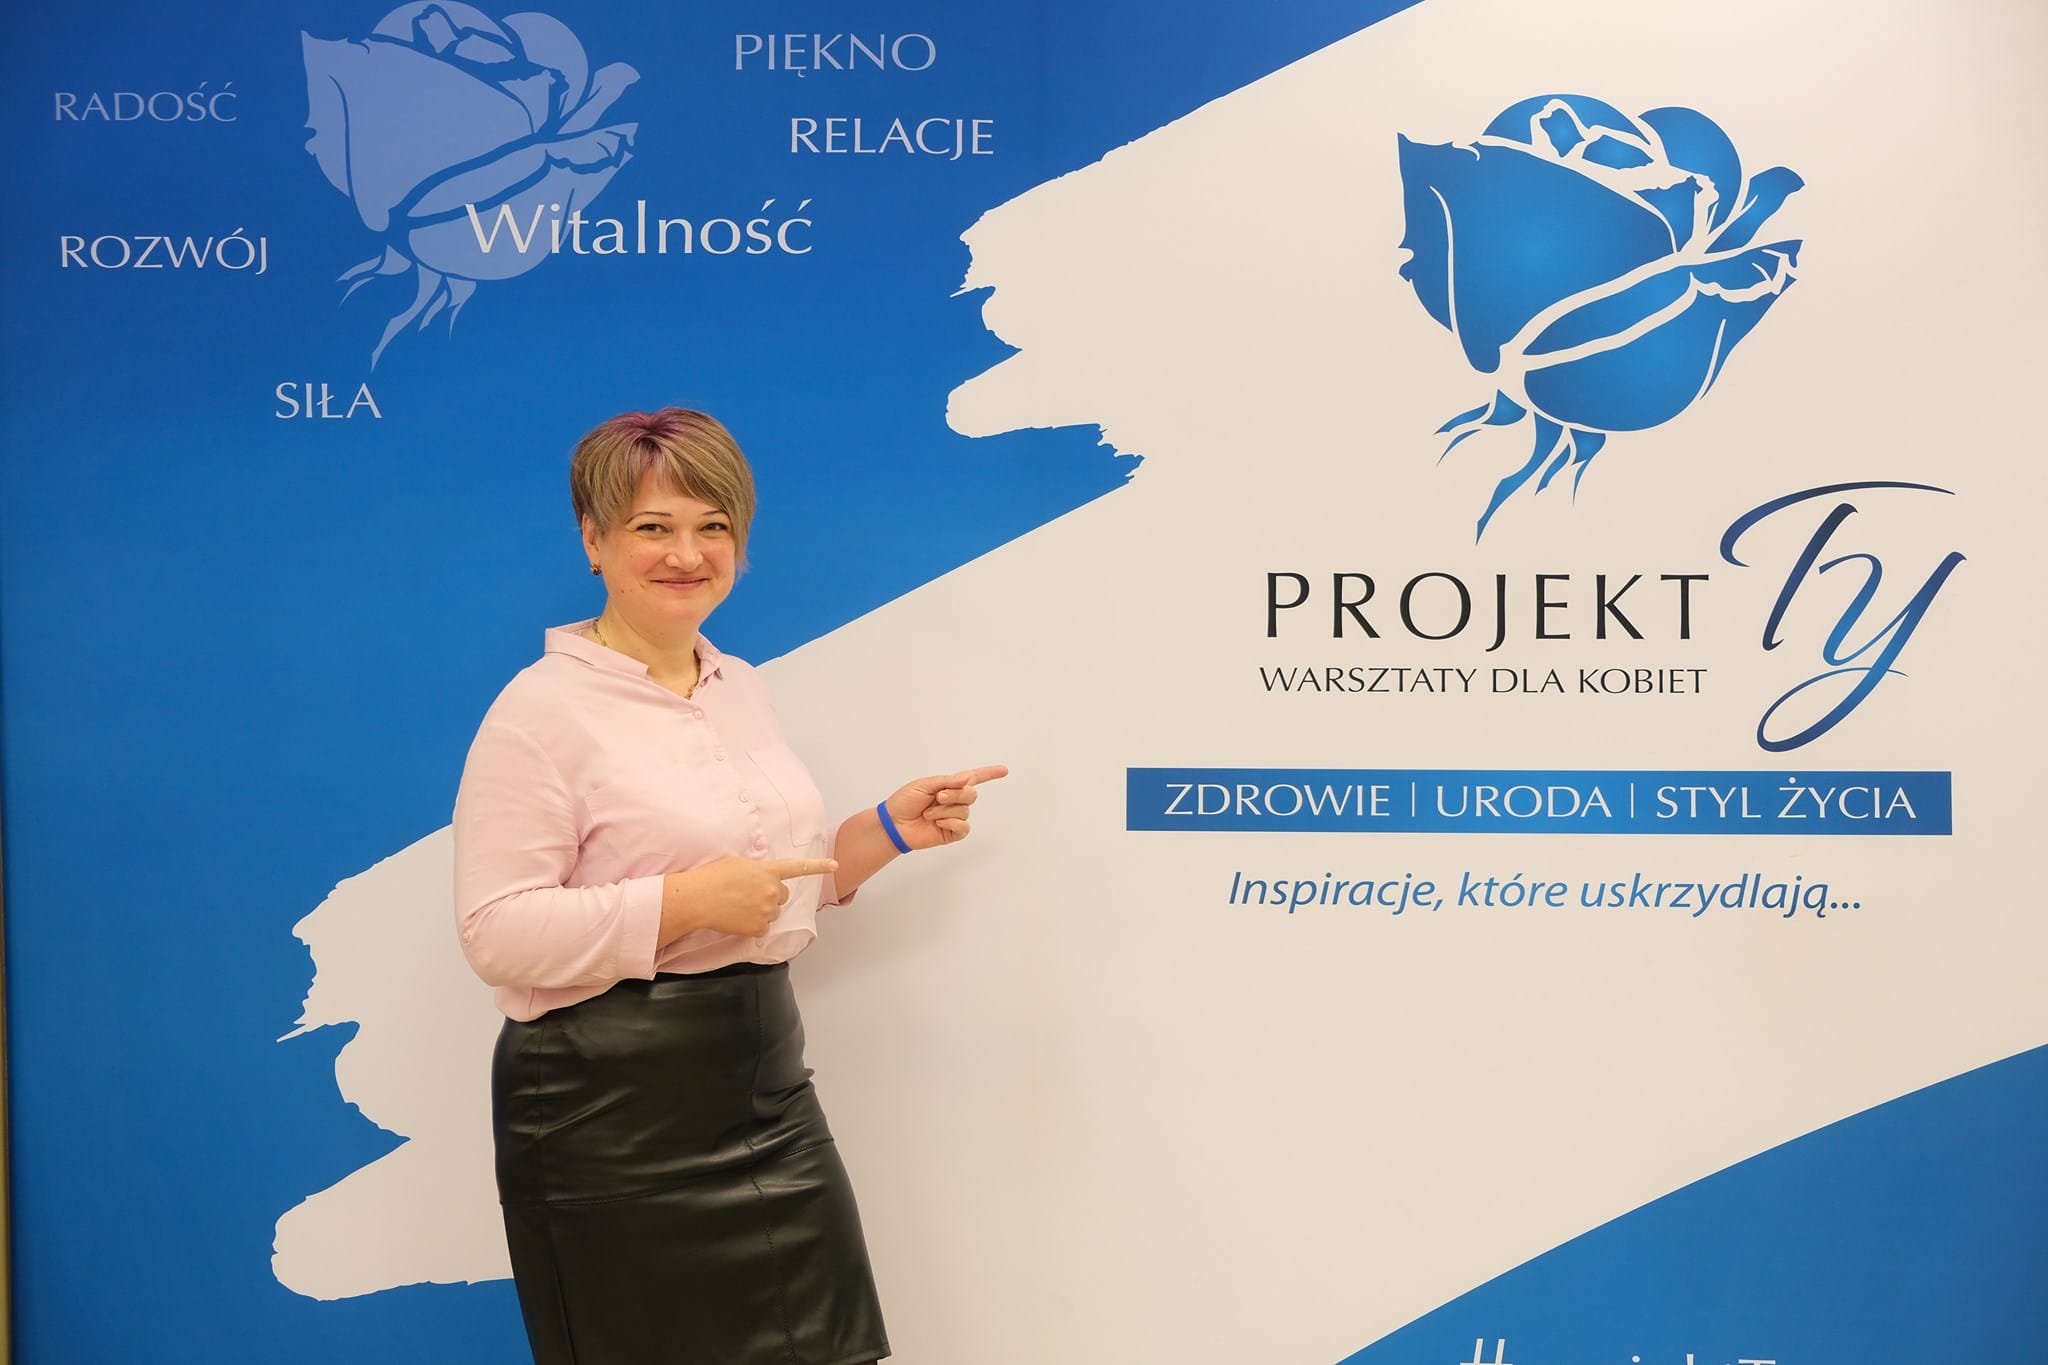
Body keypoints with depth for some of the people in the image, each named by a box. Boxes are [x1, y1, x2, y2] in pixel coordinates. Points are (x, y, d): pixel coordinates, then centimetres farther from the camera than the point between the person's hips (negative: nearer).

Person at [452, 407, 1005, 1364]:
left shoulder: (741, 686, 11)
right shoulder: (544, 709, -11)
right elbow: (496, 934, -17)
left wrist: (888, 831, 7)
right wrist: (688, 902, -23)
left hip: (764, 1077, 7)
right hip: (615, 1104, -6)